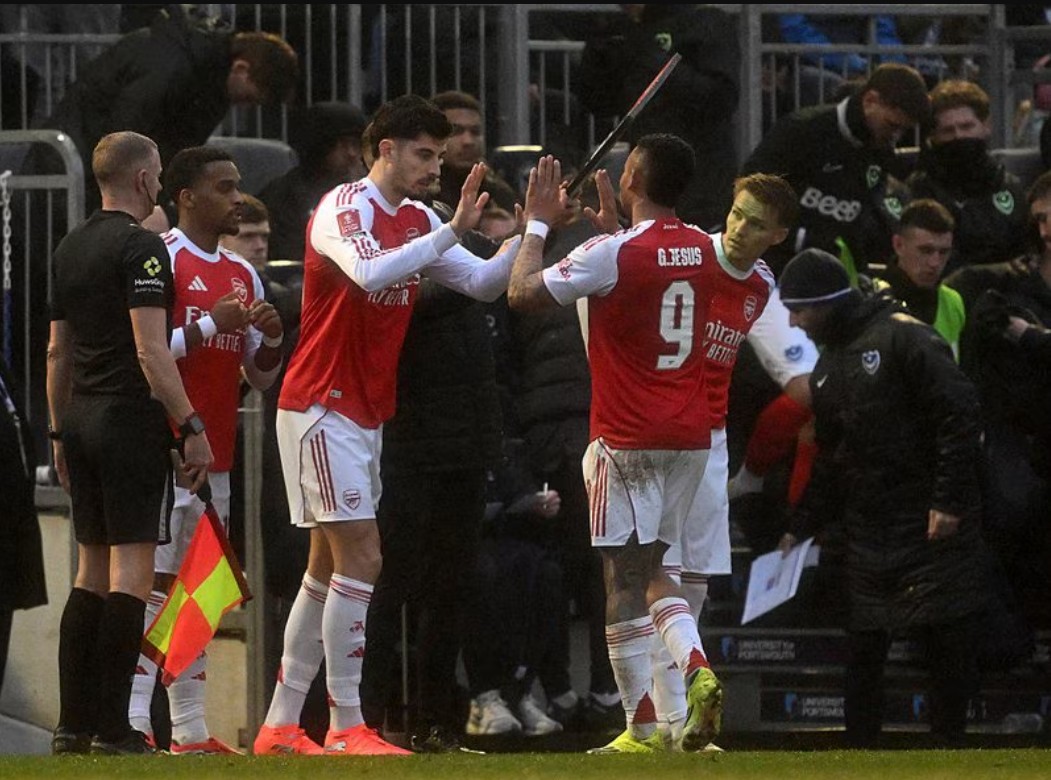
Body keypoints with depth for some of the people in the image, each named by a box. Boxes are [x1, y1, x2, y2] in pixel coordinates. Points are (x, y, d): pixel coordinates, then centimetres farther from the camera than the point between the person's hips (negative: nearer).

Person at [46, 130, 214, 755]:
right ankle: (113, 728, -11)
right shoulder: (141, 246, -11)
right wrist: (192, 427, -16)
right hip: (132, 421, -8)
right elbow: (150, 349, -18)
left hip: (81, 419, 8)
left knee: (92, 570, 12)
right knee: (131, 569, -7)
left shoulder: (70, 249, 14)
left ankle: (74, 724, 9)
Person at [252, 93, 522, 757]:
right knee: (360, 557, -13)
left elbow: (483, 282, 10)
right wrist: (453, 232, -33)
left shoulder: (419, 221, 12)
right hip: (322, 409, -9)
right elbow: (369, 274, -33)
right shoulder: (344, 208, -14)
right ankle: (346, 725, -10)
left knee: (329, 566, 9)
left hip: (364, 416, 9)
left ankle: (281, 725, 13)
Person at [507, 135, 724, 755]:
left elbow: (523, 293, -8)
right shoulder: (704, 251, 5)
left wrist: (538, 223, 4)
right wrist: (615, 226, 30)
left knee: (625, 575, -1)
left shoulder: (613, 255, -15)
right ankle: (695, 664, -7)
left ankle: (643, 726, -4)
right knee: (650, 569, 18)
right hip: (692, 437, 6)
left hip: (629, 441, -6)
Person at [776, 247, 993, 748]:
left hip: (935, 529, -7)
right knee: (862, 650, 6)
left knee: (948, 649, -3)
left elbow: (961, 415, -16)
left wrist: (950, 500, -19)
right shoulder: (827, 368, 16)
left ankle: (949, 748, 5)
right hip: (868, 532, 7)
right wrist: (801, 526, 16)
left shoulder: (901, 337, -10)